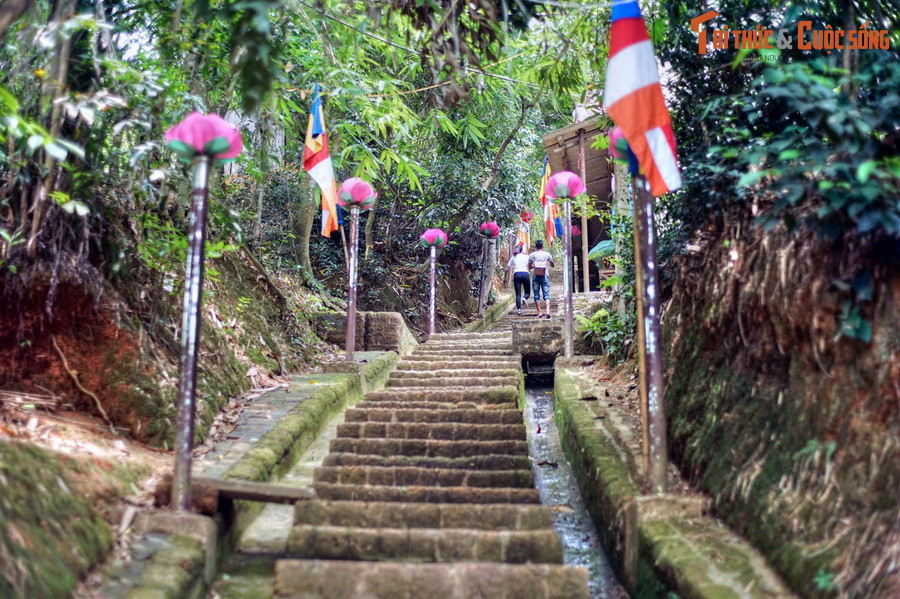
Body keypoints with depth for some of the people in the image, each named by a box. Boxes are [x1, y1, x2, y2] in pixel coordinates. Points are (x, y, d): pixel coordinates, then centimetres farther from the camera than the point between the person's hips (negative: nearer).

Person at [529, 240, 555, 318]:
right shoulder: (547, 254, 2)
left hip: (535, 276, 0)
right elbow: (552, 265, 11)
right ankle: (547, 311, -19)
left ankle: (540, 312, 2)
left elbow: (529, 266, 4)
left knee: (536, 295, 5)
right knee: (546, 294, -2)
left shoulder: (532, 255, 1)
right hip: (545, 276, 0)